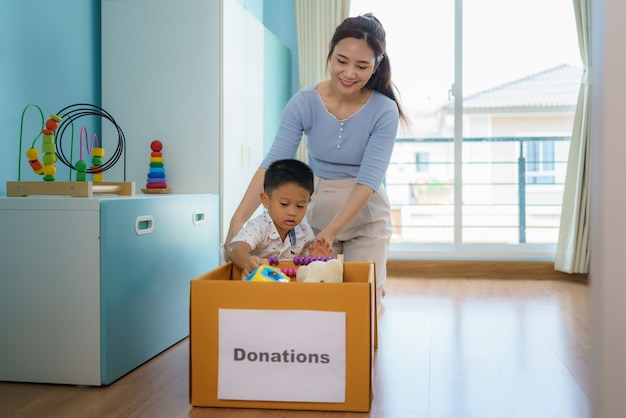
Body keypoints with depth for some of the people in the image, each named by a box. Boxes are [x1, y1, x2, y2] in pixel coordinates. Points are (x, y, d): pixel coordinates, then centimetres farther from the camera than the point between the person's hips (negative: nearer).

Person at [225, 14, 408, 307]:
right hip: (316, 213, 1)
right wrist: (238, 219, -32)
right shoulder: (304, 103, -14)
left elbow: (368, 179, -23)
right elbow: (272, 164, -20)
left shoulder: (384, 112, -17)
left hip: (365, 217, -1)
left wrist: (332, 232, -34)